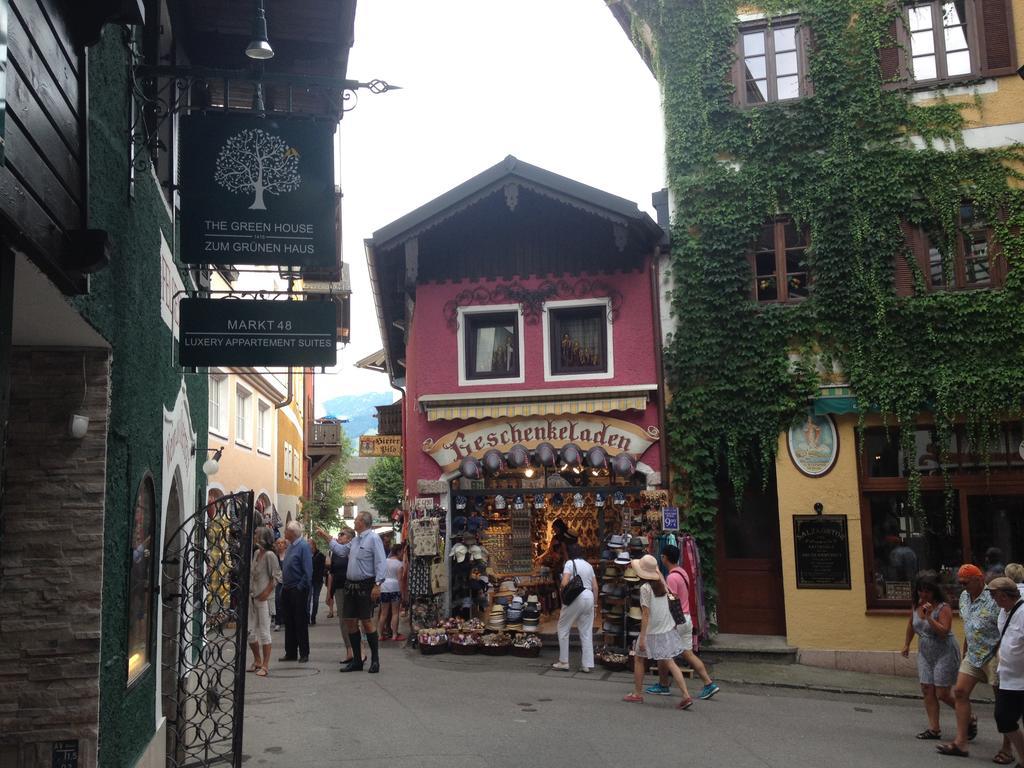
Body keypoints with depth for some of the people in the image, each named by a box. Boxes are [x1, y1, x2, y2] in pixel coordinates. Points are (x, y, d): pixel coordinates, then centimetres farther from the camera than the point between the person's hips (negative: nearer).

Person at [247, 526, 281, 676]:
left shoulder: (269, 555, -13)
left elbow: (276, 577, -13)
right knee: (250, 631, 11)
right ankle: (257, 661, 26)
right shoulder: (256, 553, 9)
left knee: (264, 632, -2)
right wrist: (248, 591, 10)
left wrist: (266, 592, -16)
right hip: (252, 596, 8)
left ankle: (265, 665, 5)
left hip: (263, 598, -8)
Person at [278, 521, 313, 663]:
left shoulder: (303, 546, -14)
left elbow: (308, 571, -18)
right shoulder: (290, 546, 12)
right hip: (287, 590, 8)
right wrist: (284, 587, 14)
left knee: (301, 623, 0)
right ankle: (291, 653, 19)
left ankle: (304, 654, 7)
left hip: (298, 591, -8)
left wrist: (300, 587, -17)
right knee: (289, 623, 12)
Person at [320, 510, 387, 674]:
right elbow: (341, 550, 29)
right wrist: (327, 537, 30)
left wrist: (377, 584, -21)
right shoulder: (355, 540, 16)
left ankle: (375, 660, 6)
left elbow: (380, 562, -16)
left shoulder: (373, 538, -10)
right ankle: (357, 660, 19)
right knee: (350, 621, 9)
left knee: (367, 622, -6)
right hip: (351, 585, 8)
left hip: (366, 586, -8)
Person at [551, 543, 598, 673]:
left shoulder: (570, 563, -2)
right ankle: (587, 664, 8)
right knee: (586, 632, 10)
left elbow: (564, 583, -15)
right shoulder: (588, 565, 16)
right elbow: (595, 587, 13)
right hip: (589, 597, 6)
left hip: (576, 597, -6)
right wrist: (593, 601, 20)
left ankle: (563, 662, 10)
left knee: (563, 628, 9)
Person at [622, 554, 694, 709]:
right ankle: (686, 696, -2)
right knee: (669, 663, 7)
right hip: (667, 630, 6)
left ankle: (637, 694, 19)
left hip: (651, 631, -6)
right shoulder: (661, 584, 1)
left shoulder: (645, 588, -15)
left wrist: (642, 637, -15)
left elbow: (646, 614, -17)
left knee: (638, 660, 13)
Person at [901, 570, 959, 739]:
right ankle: (934, 729, 9)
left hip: (944, 654, -7)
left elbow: (944, 632, -27)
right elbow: (911, 625, 21)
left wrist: (929, 617, -34)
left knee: (942, 694, -4)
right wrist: (907, 644, 27)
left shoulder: (943, 608, -17)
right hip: (925, 654, 7)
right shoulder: (916, 606, 3)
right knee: (927, 690, 2)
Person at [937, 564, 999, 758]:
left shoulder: (993, 600, -20)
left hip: (993, 655, -8)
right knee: (960, 692, 2)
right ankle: (960, 743, 7)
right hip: (973, 655, 8)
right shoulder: (964, 597, 6)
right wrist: (965, 651, 20)